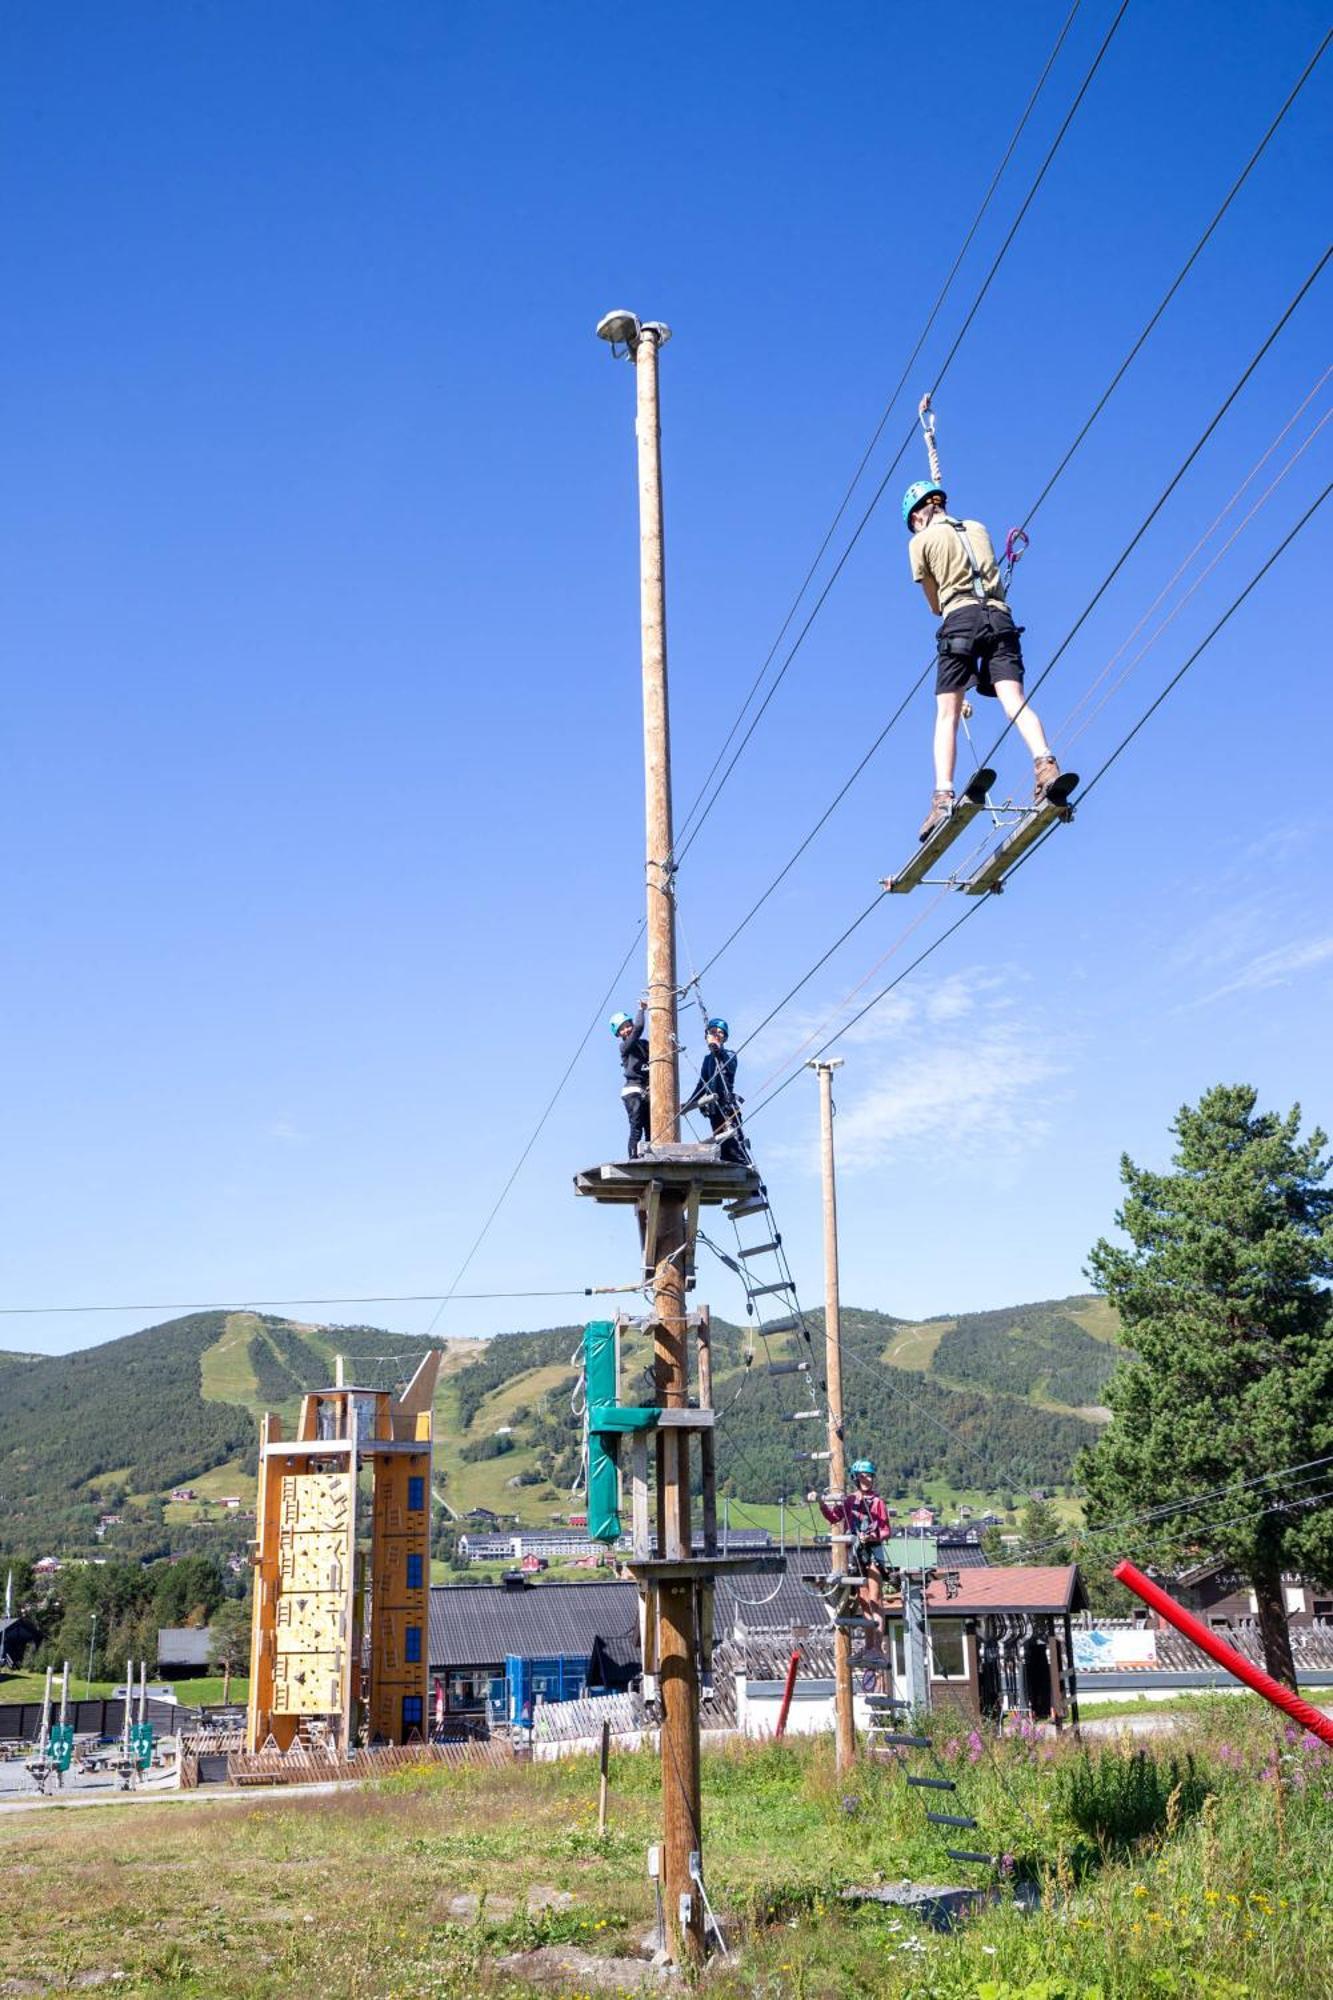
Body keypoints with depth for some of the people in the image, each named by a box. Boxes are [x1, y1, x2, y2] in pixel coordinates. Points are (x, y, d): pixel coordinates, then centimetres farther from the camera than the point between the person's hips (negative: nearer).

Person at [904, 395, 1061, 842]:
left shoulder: (921, 541, 13)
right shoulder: (978, 529, 26)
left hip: (960, 618, -4)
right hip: (1000, 617, 4)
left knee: (947, 714, -6)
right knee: (1014, 699, -11)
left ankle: (943, 795, -23)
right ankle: (1044, 760, -39)